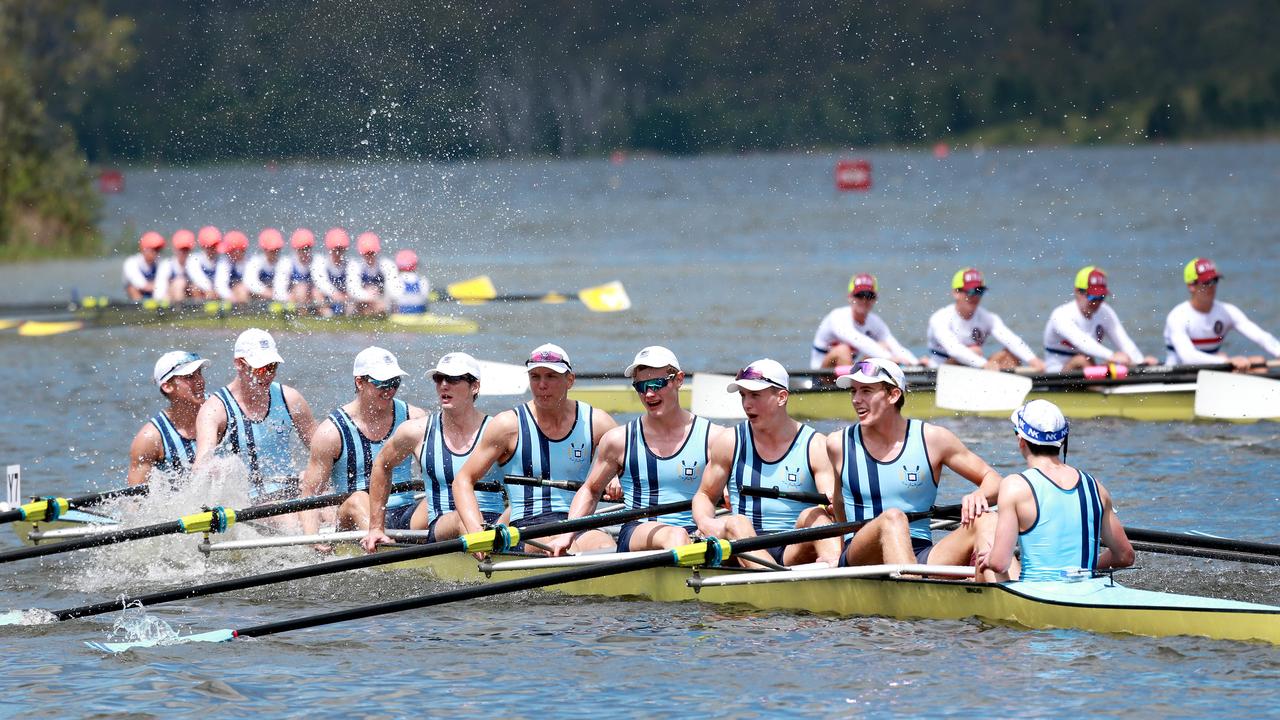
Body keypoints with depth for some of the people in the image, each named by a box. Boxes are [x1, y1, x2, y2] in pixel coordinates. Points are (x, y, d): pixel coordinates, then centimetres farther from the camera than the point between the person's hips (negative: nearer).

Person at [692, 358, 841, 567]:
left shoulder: (816, 446, 3)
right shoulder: (728, 443, 9)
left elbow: (835, 505, -8)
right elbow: (705, 495, 16)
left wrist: (833, 504, -34)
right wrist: (705, 523, -8)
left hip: (795, 552, -1)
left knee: (813, 515, -28)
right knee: (735, 523, -29)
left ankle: (834, 565, -57)